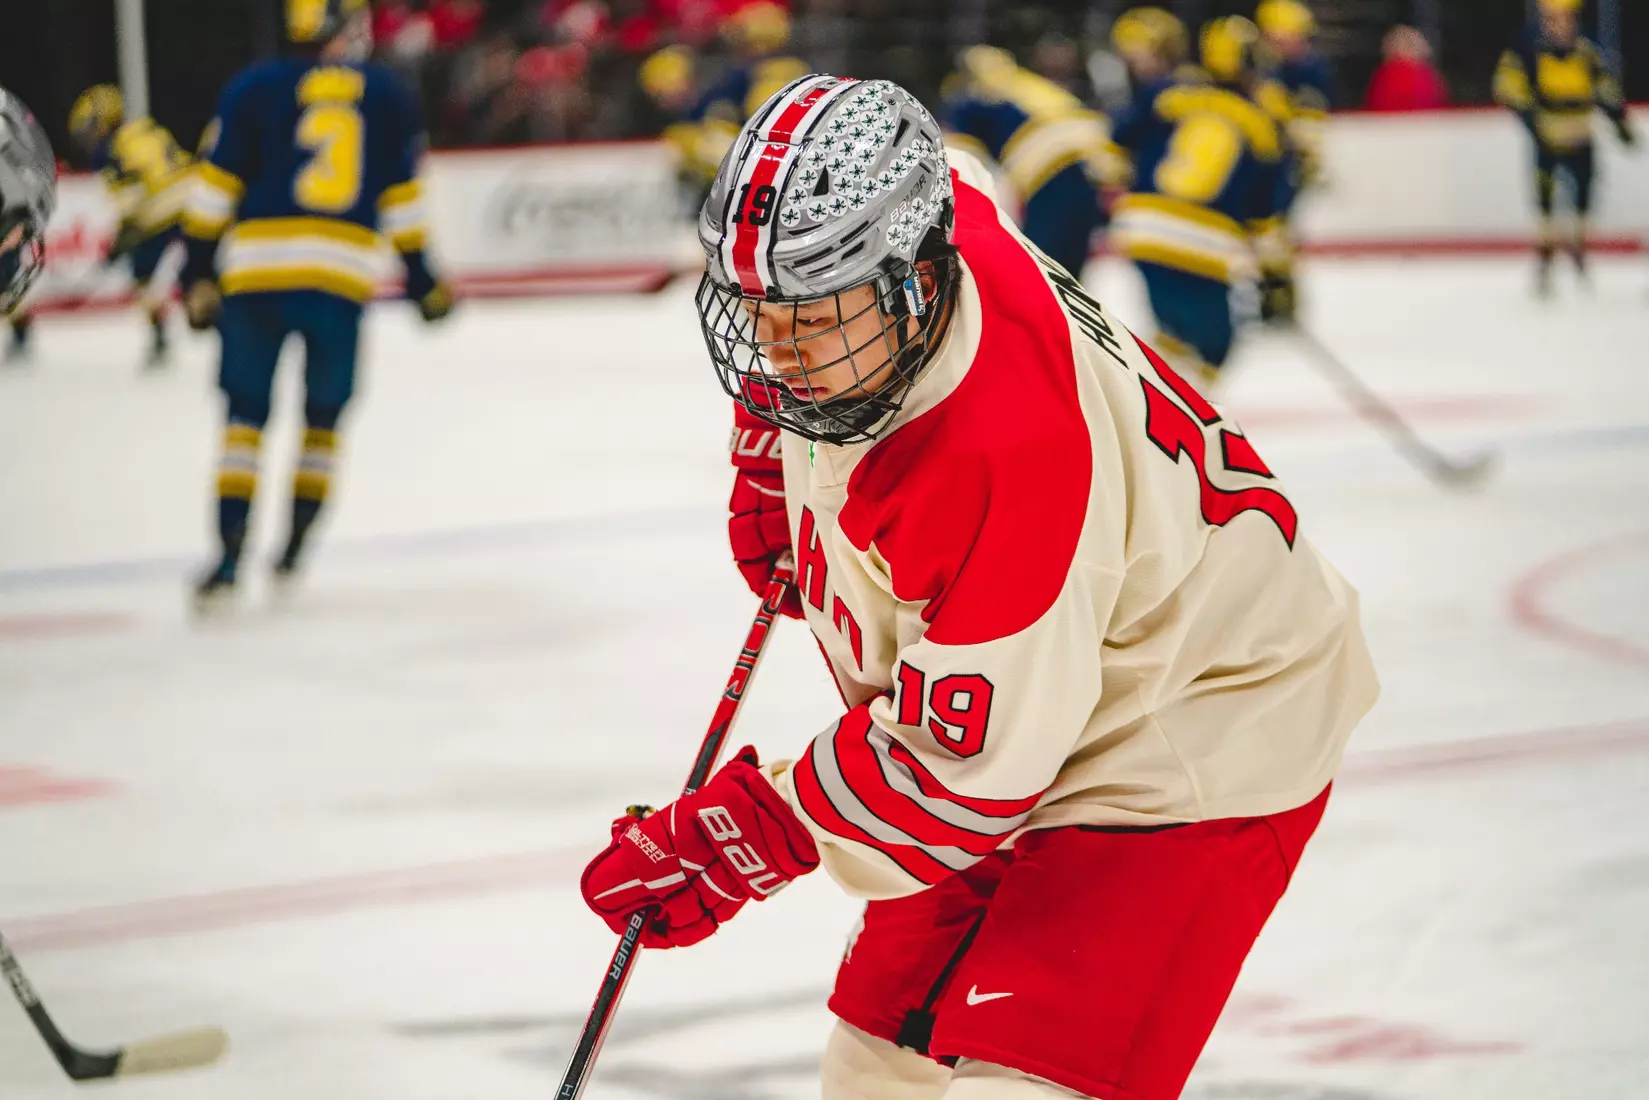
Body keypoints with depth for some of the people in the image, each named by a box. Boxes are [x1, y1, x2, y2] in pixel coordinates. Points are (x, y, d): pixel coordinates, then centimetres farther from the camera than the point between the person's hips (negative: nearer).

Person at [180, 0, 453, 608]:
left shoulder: (253, 90, 6)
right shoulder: (389, 97, 10)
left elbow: (215, 189, 2)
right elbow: (402, 199, 11)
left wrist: (199, 275, 8)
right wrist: (422, 282, 19)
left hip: (257, 276, -1)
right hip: (345, 282, 1)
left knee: (246, 414, 8)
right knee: (322, 416, 18)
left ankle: (229, 556, -4)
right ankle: (292, 551, 15)